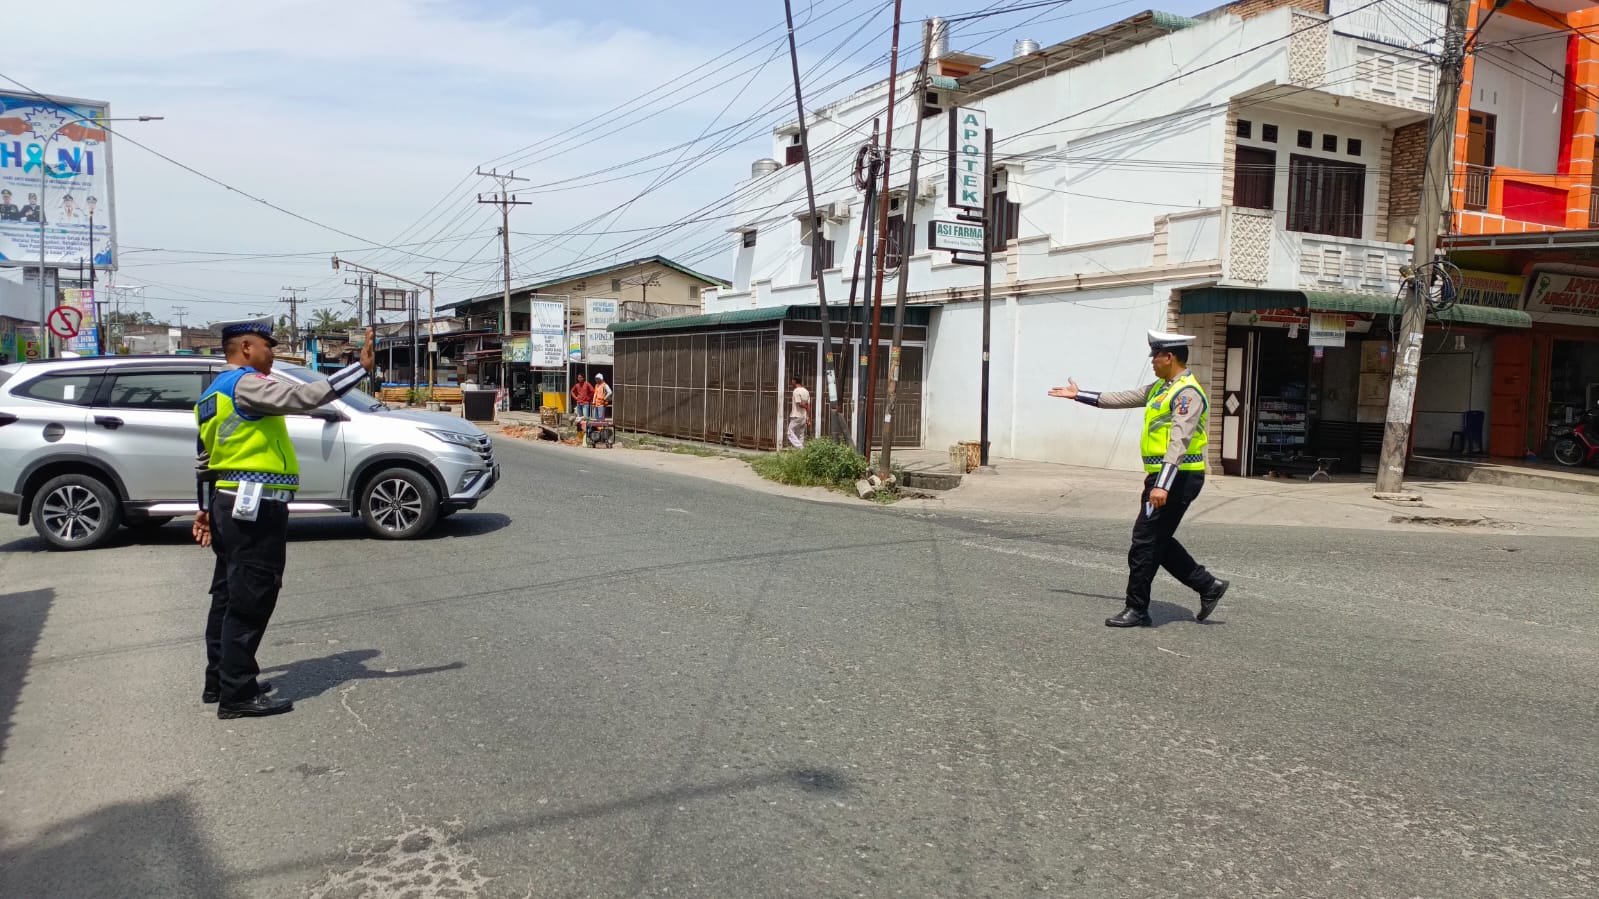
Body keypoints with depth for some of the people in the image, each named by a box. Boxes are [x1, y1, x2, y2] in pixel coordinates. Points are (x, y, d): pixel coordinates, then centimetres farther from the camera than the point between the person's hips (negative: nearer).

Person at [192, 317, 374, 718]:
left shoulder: (213, 392, 18)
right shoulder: (246, 384, -14)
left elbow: (204, 460, 23)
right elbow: (303, 397, -27)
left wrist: (206, 509, 28)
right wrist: (360, 367, -25)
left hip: (227, 503, 11)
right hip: (256, 507, -11)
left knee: (229, 595, 17)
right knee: (250, 601, -6)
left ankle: (219, 680, 27)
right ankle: (238, 694, -2)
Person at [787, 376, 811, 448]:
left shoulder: (796, 391, -13)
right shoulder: (806, 391, 10)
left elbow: (800, 404, -18)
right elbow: (808, 406, 9)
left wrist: (805, 407, 3)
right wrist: (808, 418, 11)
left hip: (796, 416, -7)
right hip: (804, 417, 7)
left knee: (791, 433, -3)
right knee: (800, 435, 10)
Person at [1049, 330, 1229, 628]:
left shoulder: (1188, 393, -16)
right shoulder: (1160, 387, 14)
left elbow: (1179, 441, -25)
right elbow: (1123, 398, 23)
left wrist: (1162, 485, -32)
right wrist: (1079, 395, 27)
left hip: (1178, 478, -10)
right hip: (1164, 477, 10)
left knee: (1146, 542, -4)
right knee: (1158, 541, 15)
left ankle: (1137, 610, 6)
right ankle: (1208, 585, 22)